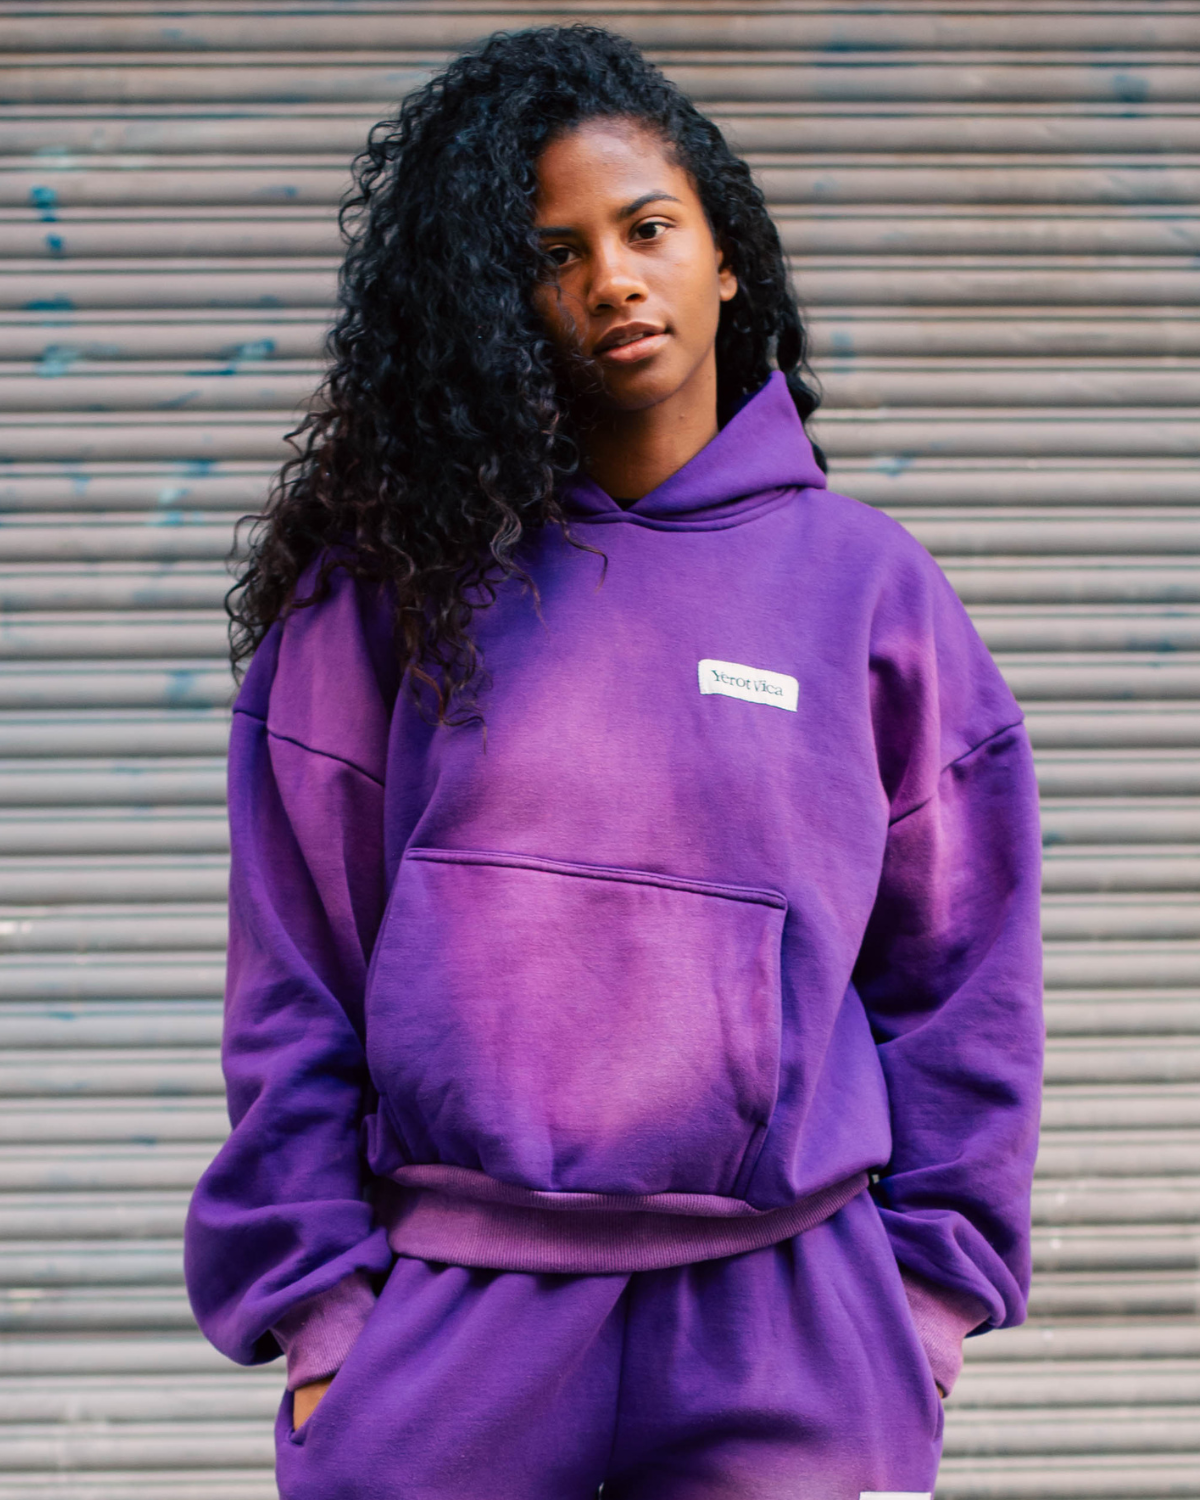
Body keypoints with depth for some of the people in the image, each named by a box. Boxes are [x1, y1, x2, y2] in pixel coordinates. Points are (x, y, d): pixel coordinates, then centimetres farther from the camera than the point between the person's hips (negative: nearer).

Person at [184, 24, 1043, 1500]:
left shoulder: (867, 584, 5)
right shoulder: (398, 582, 4)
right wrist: (317, 1307, -2)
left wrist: (929, 1298, 3)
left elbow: (962, 979, 8)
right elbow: (294, 974, 3)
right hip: (449, 1312, 0)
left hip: (785, 1317, 0)